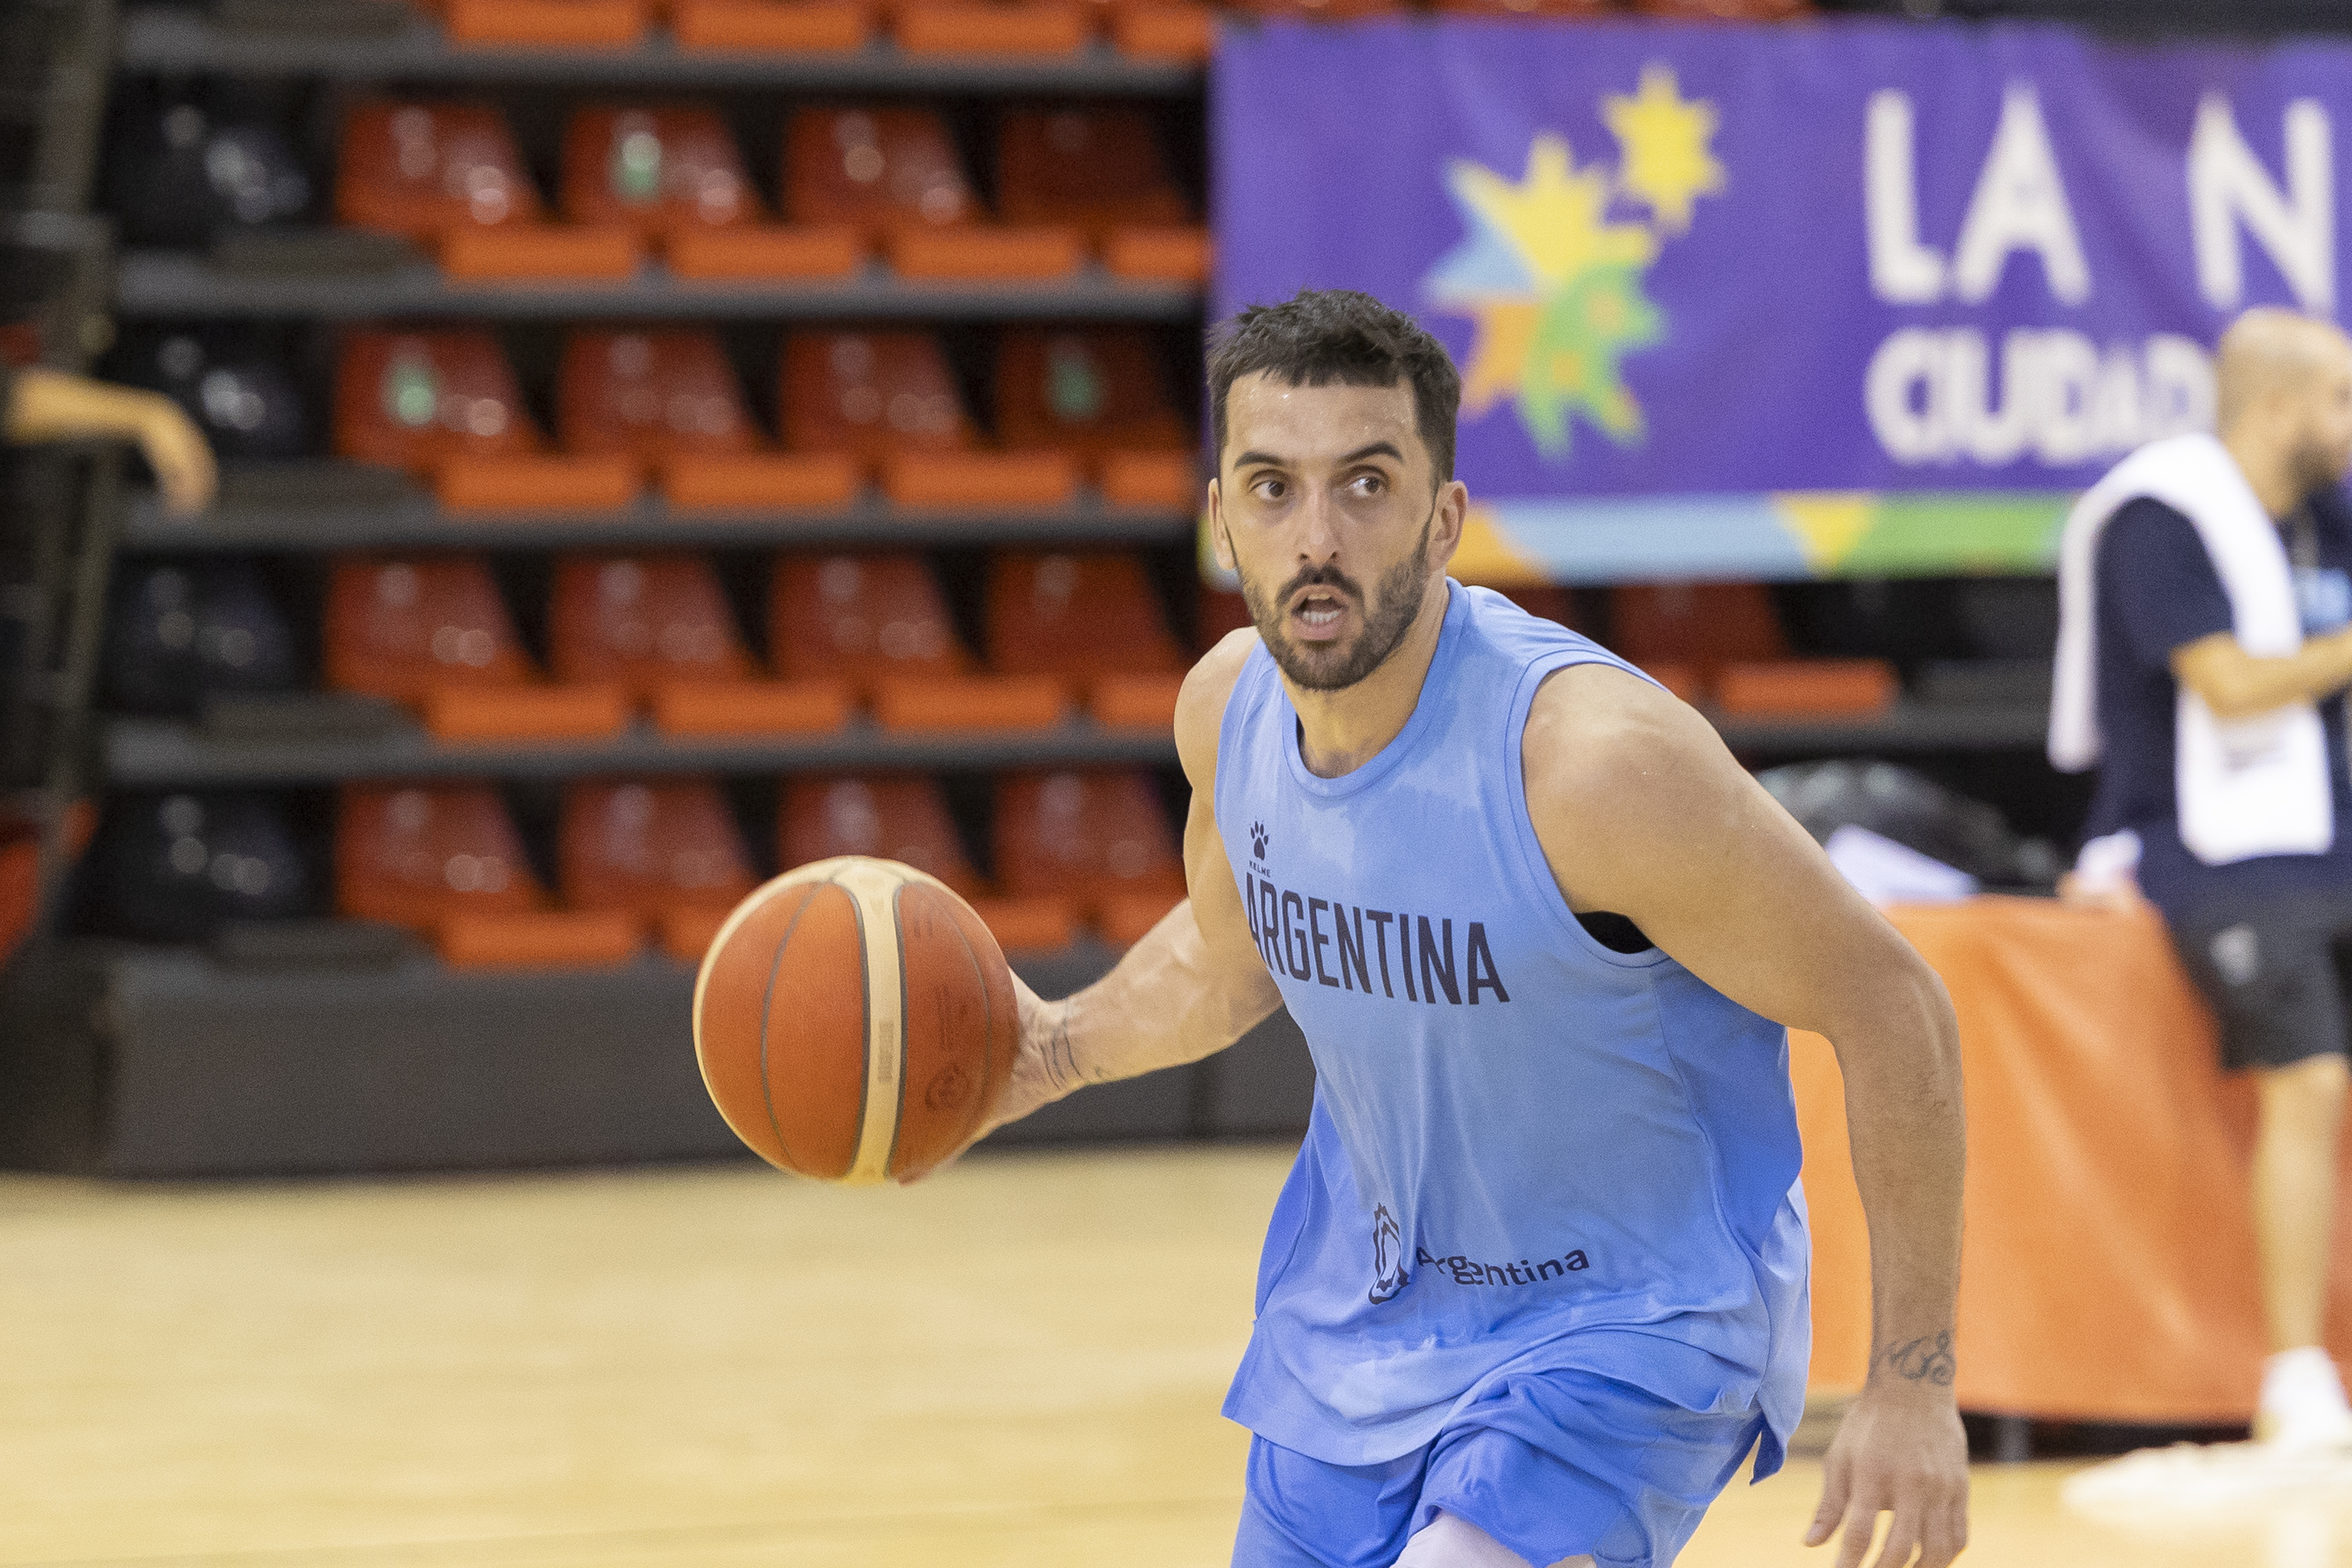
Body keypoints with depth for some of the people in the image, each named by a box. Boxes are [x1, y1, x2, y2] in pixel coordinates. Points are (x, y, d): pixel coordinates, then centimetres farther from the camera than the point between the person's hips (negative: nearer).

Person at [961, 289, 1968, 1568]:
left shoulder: (1593, 759, -30)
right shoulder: (1230, 707, -9)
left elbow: (1890, 1009, -21)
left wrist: (1913, 1385, -19)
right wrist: (1051, 1052, -4)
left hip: (1632, 1327, -7)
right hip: (1365, 1306, 7)